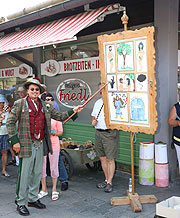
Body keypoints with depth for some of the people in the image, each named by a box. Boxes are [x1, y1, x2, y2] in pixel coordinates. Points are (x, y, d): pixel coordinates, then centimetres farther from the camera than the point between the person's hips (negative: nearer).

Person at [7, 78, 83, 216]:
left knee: (37, 173, 14)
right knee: (25, 174, 0)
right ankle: (20, 203, 14)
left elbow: (59, 116, 13)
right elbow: (10, 122, -3)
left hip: (40, 144, 5)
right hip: (26, 144, -5)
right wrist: (14, 141, -10)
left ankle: (33, 199, 29)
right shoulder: (20, 104, -1)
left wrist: (73, 111, -1)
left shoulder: (45, 106, 12)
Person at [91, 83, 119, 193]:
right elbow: (93, 115, 24)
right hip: (98, 133, 7)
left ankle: (110, 183, 4)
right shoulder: (98, 102, 17)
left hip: (110, 133, -7)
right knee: (102, 158, 12)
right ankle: (107, 179, 24)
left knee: (110, 159, -3)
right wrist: (93, 121, 3)